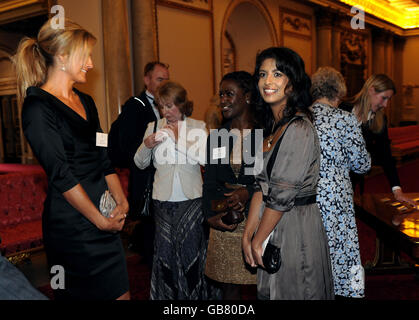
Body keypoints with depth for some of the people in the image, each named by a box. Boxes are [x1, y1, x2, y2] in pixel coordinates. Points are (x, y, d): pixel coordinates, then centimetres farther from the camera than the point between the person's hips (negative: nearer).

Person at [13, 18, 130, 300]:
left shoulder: (86, 102, 14)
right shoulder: (38, 107, -11)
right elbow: (61, 174, -15)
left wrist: (122, 202, 1)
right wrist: (101, 221, -11)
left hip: (104, 216, 7)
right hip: (72, 222, -7)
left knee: (120, 290, 9)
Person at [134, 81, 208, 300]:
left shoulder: (198, 127, 0)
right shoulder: (153, 127, 6)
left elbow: (205, 158, -16)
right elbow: (140, 163, 9)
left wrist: (177, 138, -20)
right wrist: (146, 146, -11)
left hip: (191, 199, -2)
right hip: (163, 200, 2)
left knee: (190, 251, 7)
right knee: (164, 251, 9)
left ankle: (193, 295, 24)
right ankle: (165, 296, 26)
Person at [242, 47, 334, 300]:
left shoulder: (299, 129, -20)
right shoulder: (277, 126, 8)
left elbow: (282, 195, -20)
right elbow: (262, 185, 5)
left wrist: (257, 240, -10)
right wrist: (248, 234, 0)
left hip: (297, 226, -8)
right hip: (277, 223, 8)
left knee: (293, 292, 8)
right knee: (274, 292, 20)